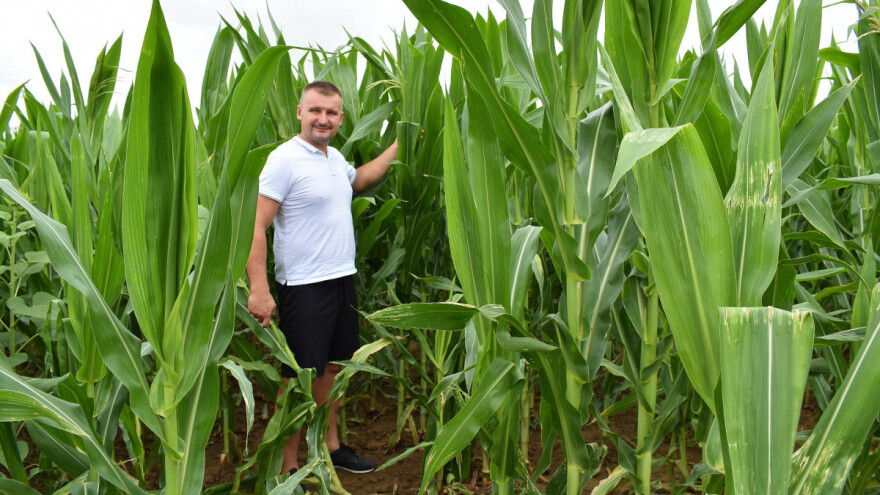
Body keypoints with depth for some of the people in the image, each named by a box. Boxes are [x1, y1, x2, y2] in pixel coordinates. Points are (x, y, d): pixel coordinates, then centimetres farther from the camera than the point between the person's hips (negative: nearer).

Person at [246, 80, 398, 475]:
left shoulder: (335, 158, 10)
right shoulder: (284, 159, -15)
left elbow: (361, 179, 35)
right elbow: (257, 225, -19)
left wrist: (398, 144, 31)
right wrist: (259, 290, -26)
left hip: (342, 280, 8)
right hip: (304, 288, -8)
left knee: (332, 367, 19)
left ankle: (330, 445, 35)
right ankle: (288, 466, 14)